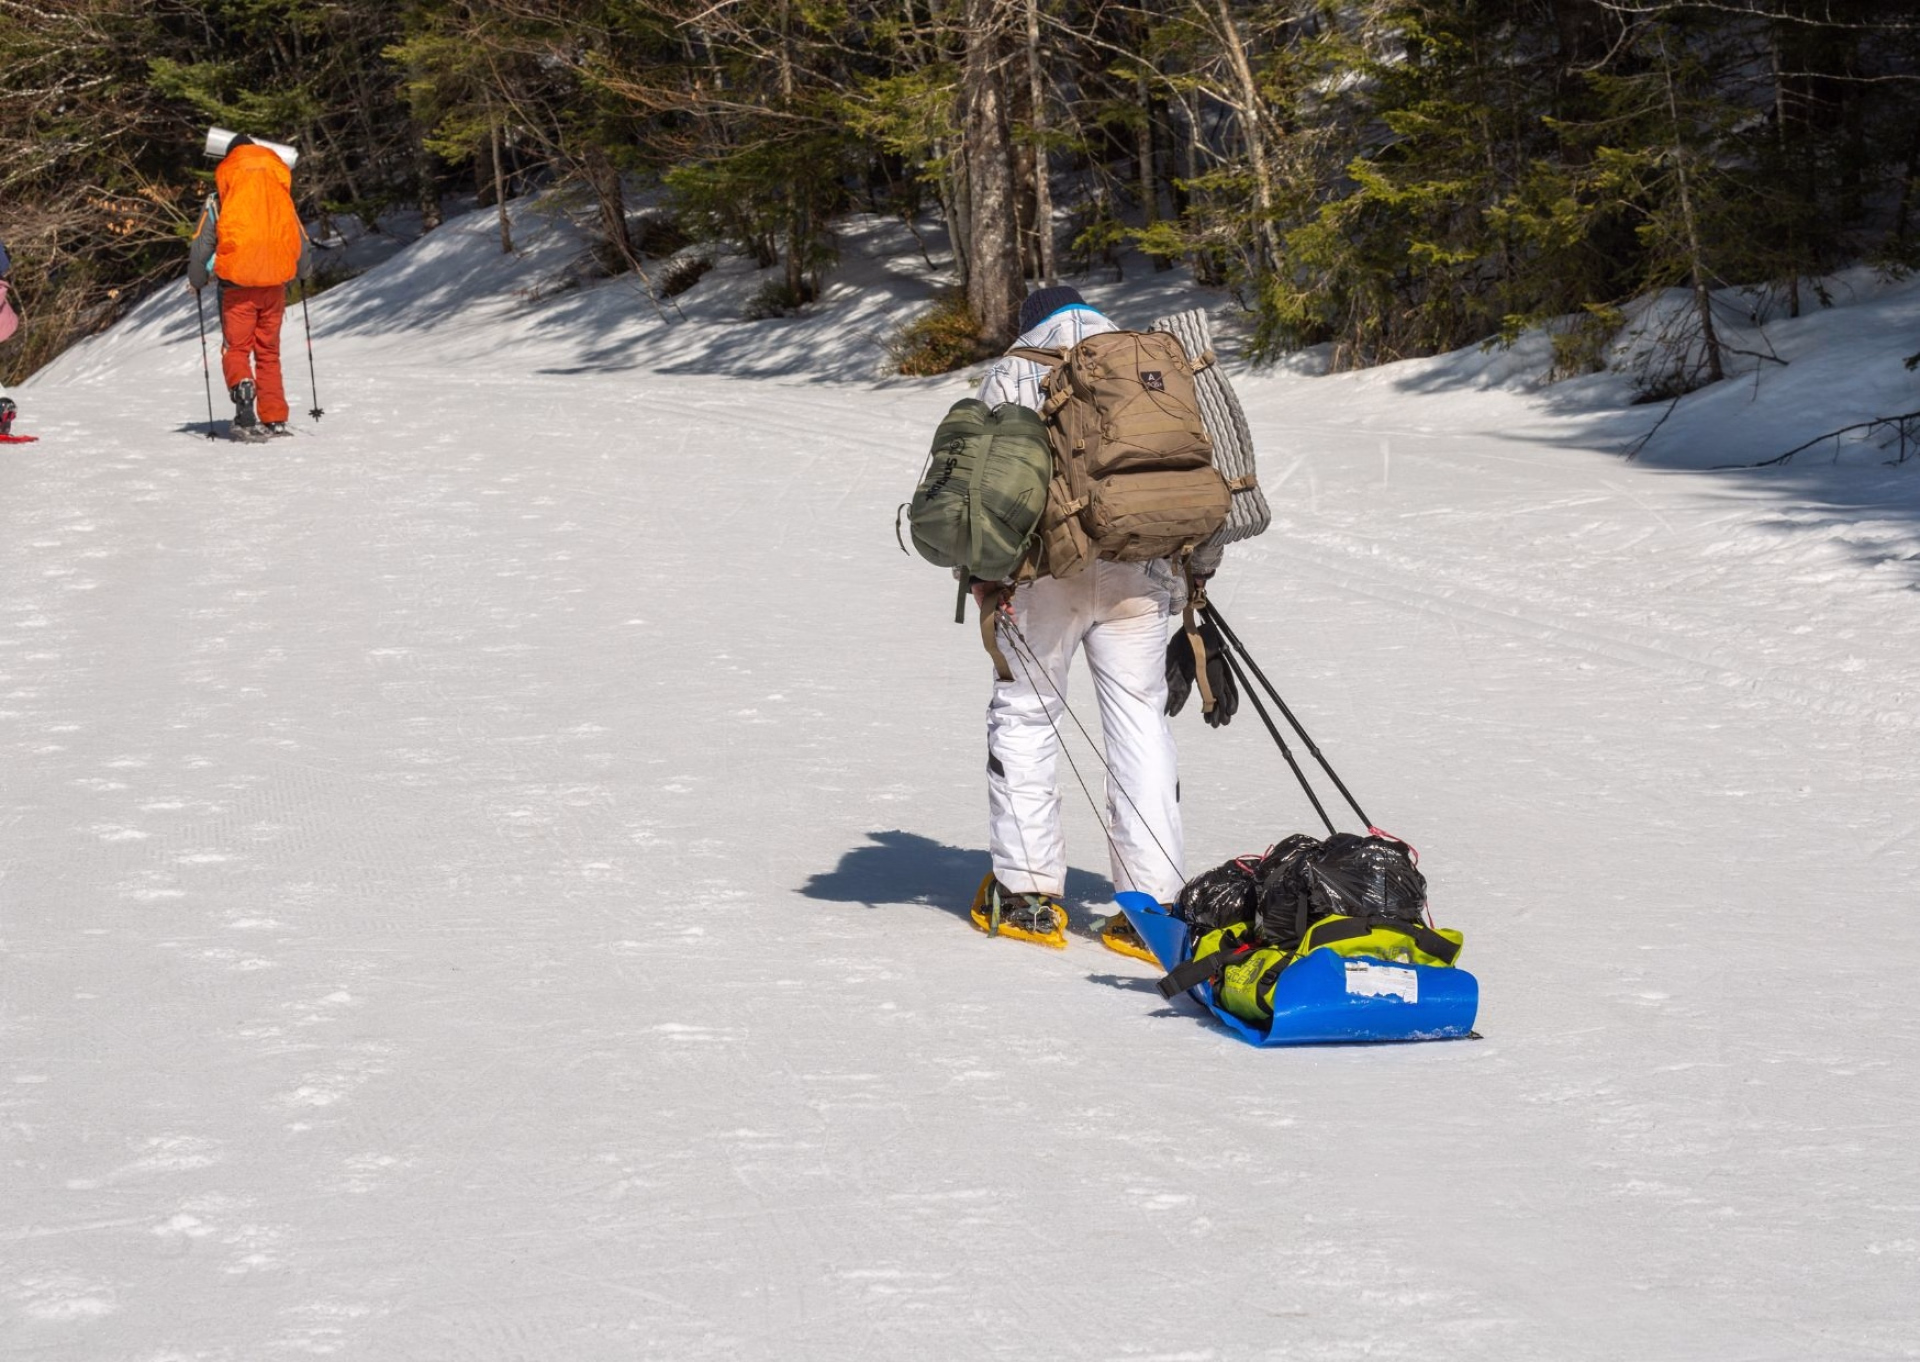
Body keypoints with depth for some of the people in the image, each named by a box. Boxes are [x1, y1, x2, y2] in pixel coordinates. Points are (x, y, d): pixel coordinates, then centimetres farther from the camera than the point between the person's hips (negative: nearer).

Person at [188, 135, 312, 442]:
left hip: (236, 286, -3)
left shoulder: (219, 201, 0)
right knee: (268, 351, 12)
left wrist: (197, 280, 17)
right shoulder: (281, 198, 9)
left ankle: (242, 386, -28)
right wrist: (304, 271, 36)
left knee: (236, 348, 4)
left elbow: (202, 246, -1)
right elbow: (302, 243, 16)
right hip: (274, 286, 3)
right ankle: (275, 420, 6)